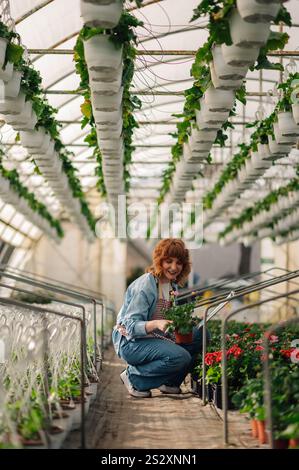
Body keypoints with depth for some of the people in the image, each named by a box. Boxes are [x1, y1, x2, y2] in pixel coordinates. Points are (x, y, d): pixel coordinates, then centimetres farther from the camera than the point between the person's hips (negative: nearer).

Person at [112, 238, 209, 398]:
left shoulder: (172, 285, 6)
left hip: (155, 337, 8)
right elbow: (131, 326, -24)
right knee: (180, 357, -29)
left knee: (201, 335, -6)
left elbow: (171, 319, 14)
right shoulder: (146, 285, -20)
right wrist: (156, 324, -42)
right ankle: (134, 376, -9)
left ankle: (170, 381, 6)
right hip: (130, 342, -8)